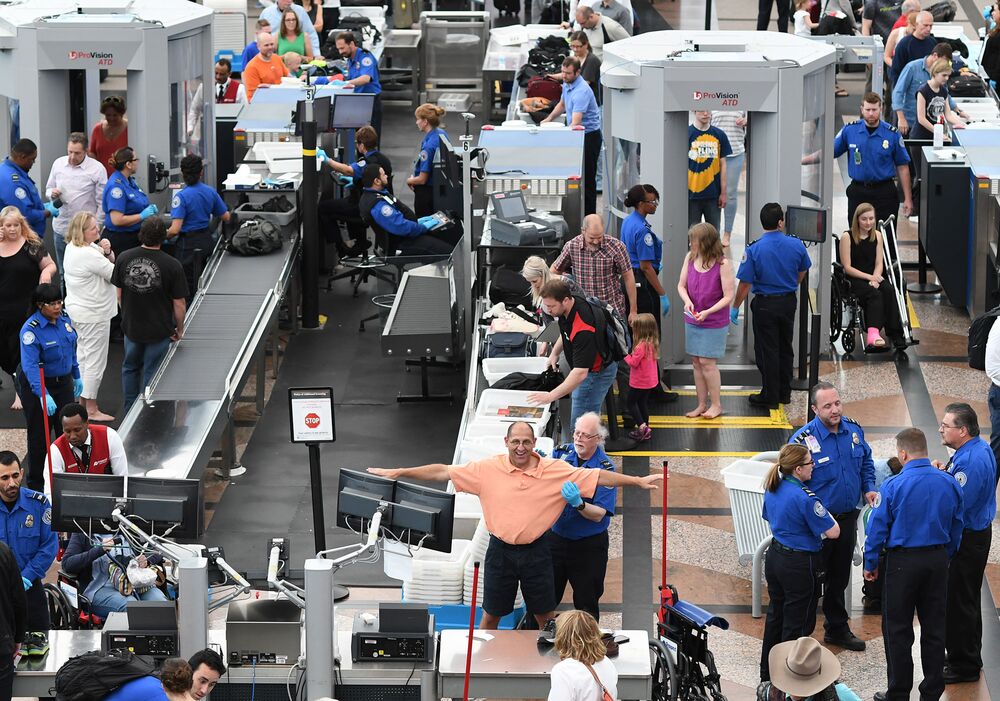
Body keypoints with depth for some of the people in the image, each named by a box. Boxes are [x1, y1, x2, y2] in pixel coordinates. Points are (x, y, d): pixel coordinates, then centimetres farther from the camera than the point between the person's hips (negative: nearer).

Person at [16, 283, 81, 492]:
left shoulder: (64, 318, -2)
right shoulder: (31, 330, -25)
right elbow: (30, 365, -32)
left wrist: (76, 376, 19)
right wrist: (43, 395, -41)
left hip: (63, 381, 6)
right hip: (36, 384, -6)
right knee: (39, 436, 2)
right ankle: (36, 485, 14)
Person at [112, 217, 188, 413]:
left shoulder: (124, 259, -9)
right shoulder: (171, 265, -19)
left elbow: (119, 294, 3)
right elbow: (179, 304, -13)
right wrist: (179, 329, 4)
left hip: (131, 326, 3)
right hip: (159, 329, -3)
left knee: (130, 368, 23)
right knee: (151, 374, 9)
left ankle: (129, 412, 30)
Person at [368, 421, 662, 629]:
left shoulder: (556, 471, -8)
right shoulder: (488, 469, -7)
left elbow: (598, 477, -6)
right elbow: (442, 472, -6)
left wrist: (638, 481, -11)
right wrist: (398, 472, -8)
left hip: (536, 551, 0)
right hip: (501, 550, 0)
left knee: (546, 615, 9)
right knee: (491, 615, 10)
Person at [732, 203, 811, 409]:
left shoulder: (754, 249, -18)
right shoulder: (796, 245, -7)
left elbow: (745, 284, -17)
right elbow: (802, 272, 12)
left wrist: (735, 308, -5)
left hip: (765, 305, -4)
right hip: (788, 301, 4)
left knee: (767, 351, 5)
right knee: (785, 348, 18)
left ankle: (770, 396, 10)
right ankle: (784, 393, 26)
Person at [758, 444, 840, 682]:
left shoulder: (772, 489, 0)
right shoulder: (805, 498, -25)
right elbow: (833, 532, -20)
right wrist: (825, 513, -1)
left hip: (774, 556, 8)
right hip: (799, 564, -8)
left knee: (775, 616, 21)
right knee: (796, 624, 4)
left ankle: (767, 674, 32)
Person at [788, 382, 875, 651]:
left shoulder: (854, 430, -1)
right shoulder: (803, 439, -20)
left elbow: (866, 461, 16)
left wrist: (868, 488, 0)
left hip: (847, 517, 6)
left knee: (840, 576, 20)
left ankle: (837, 628, 35)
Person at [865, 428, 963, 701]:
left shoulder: (894, 486, -15)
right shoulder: (950, 484, -2)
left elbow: (877, 529, -10)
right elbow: (956, 527, 7)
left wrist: (870, 564, 3)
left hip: (903, 562, -4)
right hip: (938, 560, 4)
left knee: (898, 630, 6)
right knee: (934, 627, 13)